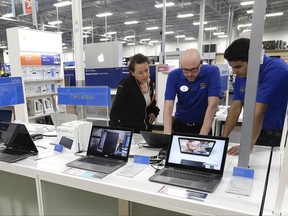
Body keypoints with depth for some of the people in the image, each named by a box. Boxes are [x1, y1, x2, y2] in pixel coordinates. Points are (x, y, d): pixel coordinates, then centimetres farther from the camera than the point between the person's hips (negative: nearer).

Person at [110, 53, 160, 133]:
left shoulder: (150, 83, 0)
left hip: (147, 129, 6)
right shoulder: (125, 85, -18)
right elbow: (115, 110, -18)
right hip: (129, 130, -6)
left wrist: (154, 111, 1)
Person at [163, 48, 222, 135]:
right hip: (180, 124, 0)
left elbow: (212, 106, -23)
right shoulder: (173, 75, -13)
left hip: (203, 124, 1)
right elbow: (168, 107, -20)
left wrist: (202, 136, -32)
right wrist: (167, 134, -35)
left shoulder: (212, 72, -17)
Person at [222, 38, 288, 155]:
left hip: (278, 137, -5)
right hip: (258, 133, 6)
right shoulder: (241, 75, -2)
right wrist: (223, 139, -7)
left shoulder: (276, 70, -23)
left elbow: (258, 112, -29)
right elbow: (235, 107, -3)